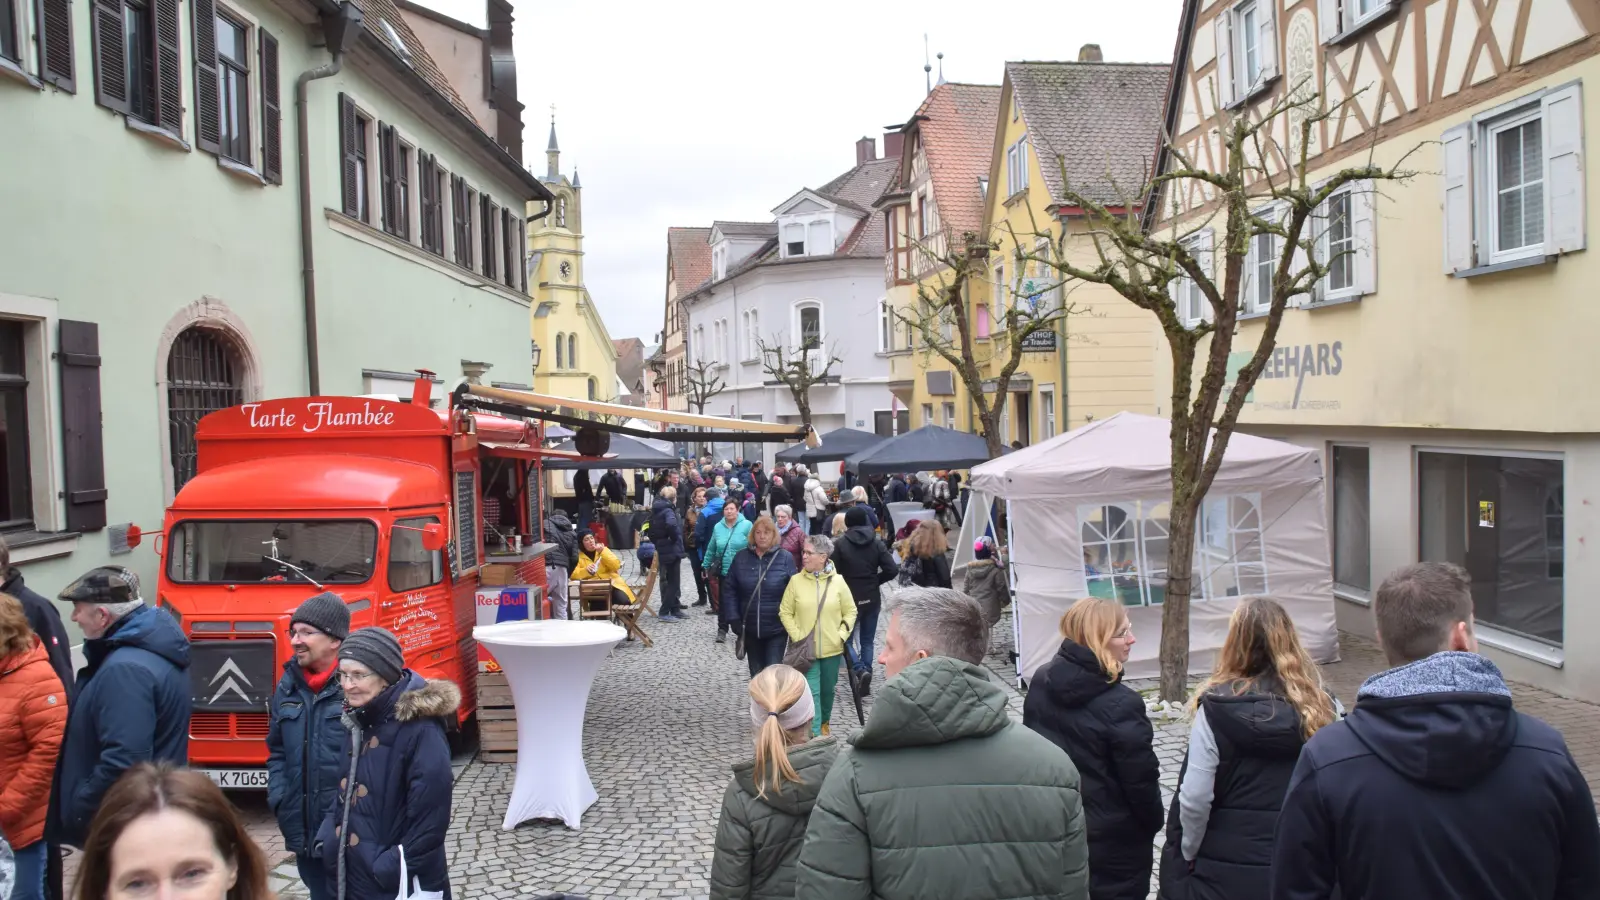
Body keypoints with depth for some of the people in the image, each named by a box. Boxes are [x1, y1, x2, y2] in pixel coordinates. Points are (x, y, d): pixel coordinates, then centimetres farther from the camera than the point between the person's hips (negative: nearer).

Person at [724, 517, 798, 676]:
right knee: (756, 674, 15)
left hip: (776, 629, -3)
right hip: (750, 629, 3)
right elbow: (729, 589, 5)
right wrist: (735, 619, -3)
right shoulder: (742, 557, 1)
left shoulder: (785, 558, -6)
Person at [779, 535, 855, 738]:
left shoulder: (837, 581, -4)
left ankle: (825, 723, 40)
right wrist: (796, 636, -9)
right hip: (806, 649, -2)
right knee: (811, 692, -8)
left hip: (832, 648, 2)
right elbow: (785, 612, 0)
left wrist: (842, 635, -6)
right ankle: (815, 734, -5)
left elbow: (850, 611, 5)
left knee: (828, 690, 17)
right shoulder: (796, 580, -6)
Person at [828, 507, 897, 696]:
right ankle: (865, 681, 10)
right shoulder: (876, 543, -1)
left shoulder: (839, 545, -9)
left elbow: (834, 573, -12)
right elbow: (892, 570, -7)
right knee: (868, 641, 13)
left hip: (849, 599, -3)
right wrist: (875, 581, 8)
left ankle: (860, 670, -13)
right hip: (872, 599, 3)